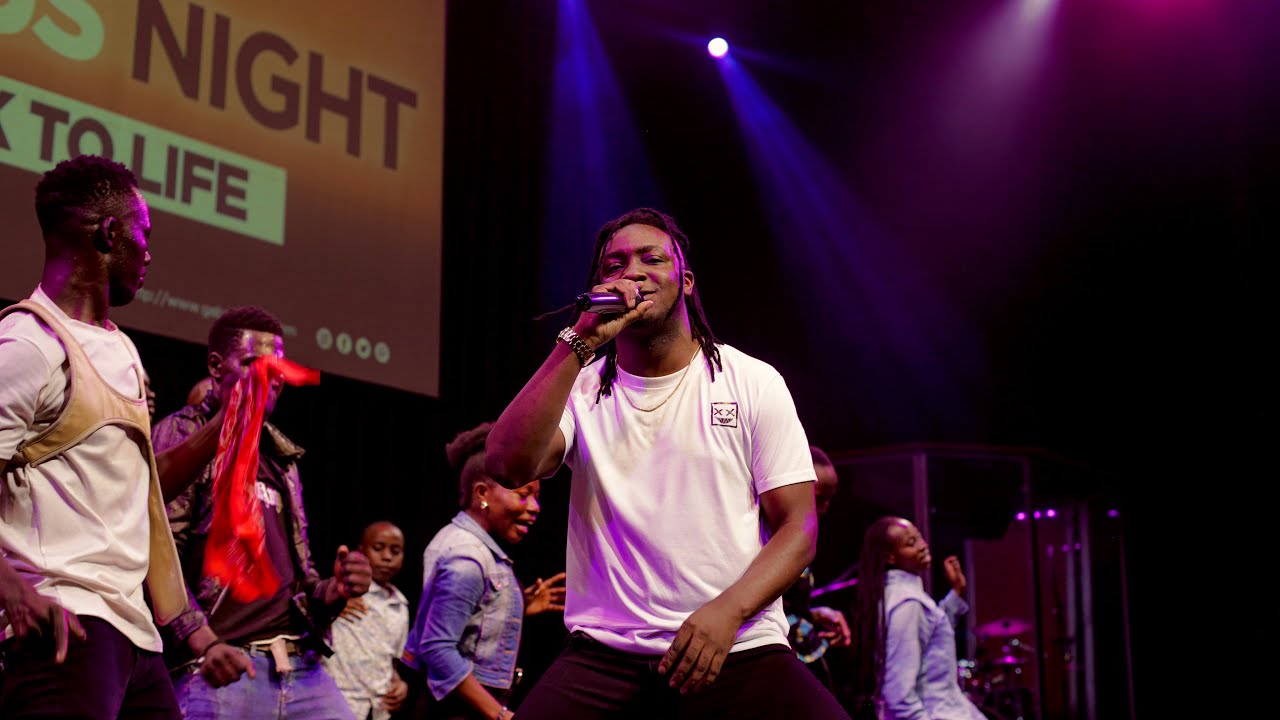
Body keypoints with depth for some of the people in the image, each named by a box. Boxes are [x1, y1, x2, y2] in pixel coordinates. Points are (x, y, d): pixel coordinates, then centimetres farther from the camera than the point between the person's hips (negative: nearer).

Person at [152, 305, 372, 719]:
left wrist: (333, 592, 2)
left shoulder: (281, 456, 21)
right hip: (222, 669, -6)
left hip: (303, 668, 6)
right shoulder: (183, 434, 3)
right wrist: (204, 642, -21)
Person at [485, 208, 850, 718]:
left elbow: (799, 524, 2)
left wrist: (728, 610, -15)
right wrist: (581, 344, -15)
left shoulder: (754, 382, 6)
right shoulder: (579, 385, 8)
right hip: (604, 653, 1)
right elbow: (508, 466, -11)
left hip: (739, 648, -1)